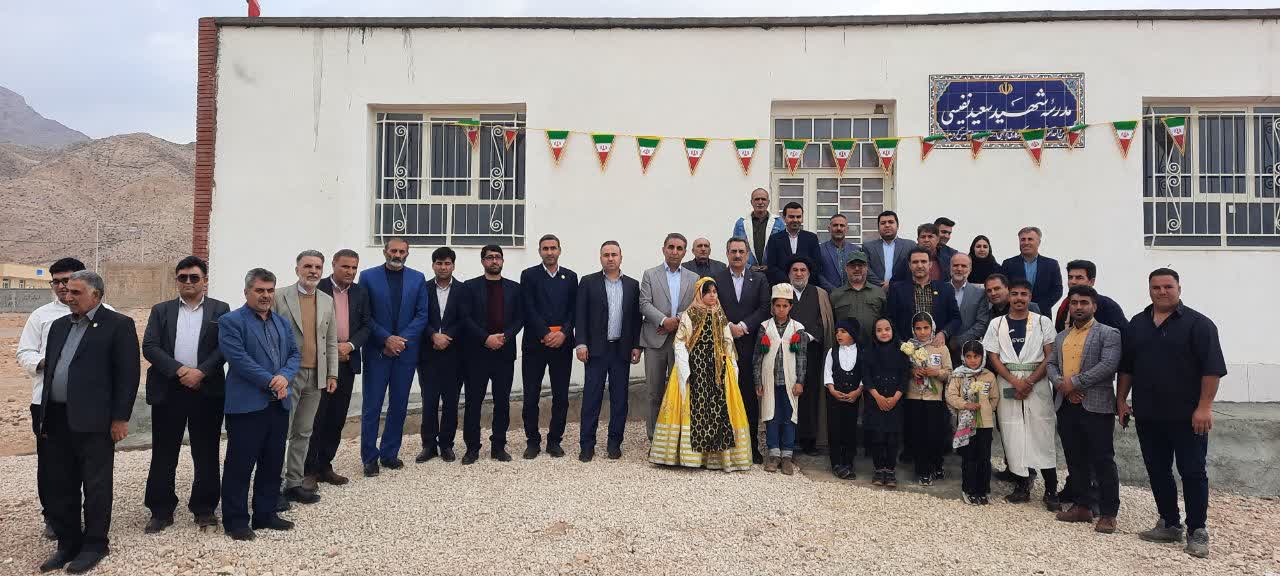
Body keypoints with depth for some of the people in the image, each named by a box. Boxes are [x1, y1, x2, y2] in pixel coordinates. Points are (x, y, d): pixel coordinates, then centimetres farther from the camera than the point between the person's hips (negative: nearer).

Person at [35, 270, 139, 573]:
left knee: (96, 487, 4)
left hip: (93, 421, -7)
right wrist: (45, 417, 12)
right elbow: (49, 369, 18)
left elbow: (128, 374, -10)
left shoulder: (118, 324, -6)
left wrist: (120, 418, -13)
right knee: (59, 487, 13)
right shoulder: (59, 325, 15)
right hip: (57, 420, 7)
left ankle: (94, 545, 17)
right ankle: (68, 543, 27)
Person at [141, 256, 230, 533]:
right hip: (168, 391, 1)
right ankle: (161, 511, 17)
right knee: (163, 454, 6)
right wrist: (179, 370, -13)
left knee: (206, 453, 6)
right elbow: (149, 347, -1)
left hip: (207, 392, -1)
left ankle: (204, 508, 18)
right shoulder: (161, 310, 9)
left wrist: (201, 372, -15)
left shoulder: (220, 310, 5)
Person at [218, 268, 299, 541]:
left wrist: (284, 376, -9)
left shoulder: (282, 322, 17)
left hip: (278, 404, 7)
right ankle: (236, 520, 11)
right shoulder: (231, 321, -4)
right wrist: (270, 382, -16)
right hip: (247, 404, -7)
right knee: (240, 465, 0)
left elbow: (295, 353, 11)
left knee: (273, 463, 13)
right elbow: (239, 358, -15)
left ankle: (265, 514, 24)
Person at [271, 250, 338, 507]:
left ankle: (294, 484, 20)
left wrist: (332, 374, 8)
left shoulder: (327, 301, 10)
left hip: (316, 376, 5)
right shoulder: (280, 298, -5)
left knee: (303, 433, 11)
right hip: (288, 374, -5)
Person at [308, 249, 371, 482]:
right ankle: (309, 470, 7)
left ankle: (325, 466, 21)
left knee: (337, 419, 10)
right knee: (315, 417, -2)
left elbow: (367, 325, 7)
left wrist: (349, 345, -9)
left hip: (347, 362, 5)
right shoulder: (317, 288, -5)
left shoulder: (360, 292, 9)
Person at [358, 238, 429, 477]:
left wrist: (402, 340, -9)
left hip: (406, 350, 2)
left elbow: (422, 314, 2)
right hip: (376, 351, -2)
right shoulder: (368, 276, 1)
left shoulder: (417, 279, 6)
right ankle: (370, 458, 10)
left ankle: (389, 453, 20)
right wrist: (386, 339, -12)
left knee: (399, 405, 8)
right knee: (371, 406, 1)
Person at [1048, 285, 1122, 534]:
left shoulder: (1108, 334, -3)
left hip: (1096, 407, -6)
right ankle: (1082, 506, 23)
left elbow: (1108, 365, -16)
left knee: (1103, 460, -1)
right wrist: (1062, 385, -8)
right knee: (1075, 460, 12)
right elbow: (1051, 364, 12)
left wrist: (1074, 382, -15)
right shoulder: (1061, 336, 17)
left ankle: (1108, 514, 7)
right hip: (1067, 407, 6)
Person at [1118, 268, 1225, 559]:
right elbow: (1126, 367, 16)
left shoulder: (1198, 323, -6)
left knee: (1192, 472, 2)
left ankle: (1197, 532, 12)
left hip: (1187, 415, -5)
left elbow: (1211, 368, -11)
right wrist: (1121, 399, 11)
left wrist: (1204, 407, -17)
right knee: (1157, 471, 10)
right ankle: (1169, 524, 22)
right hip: (1148, 415, 5)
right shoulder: (1136, 324, 10)